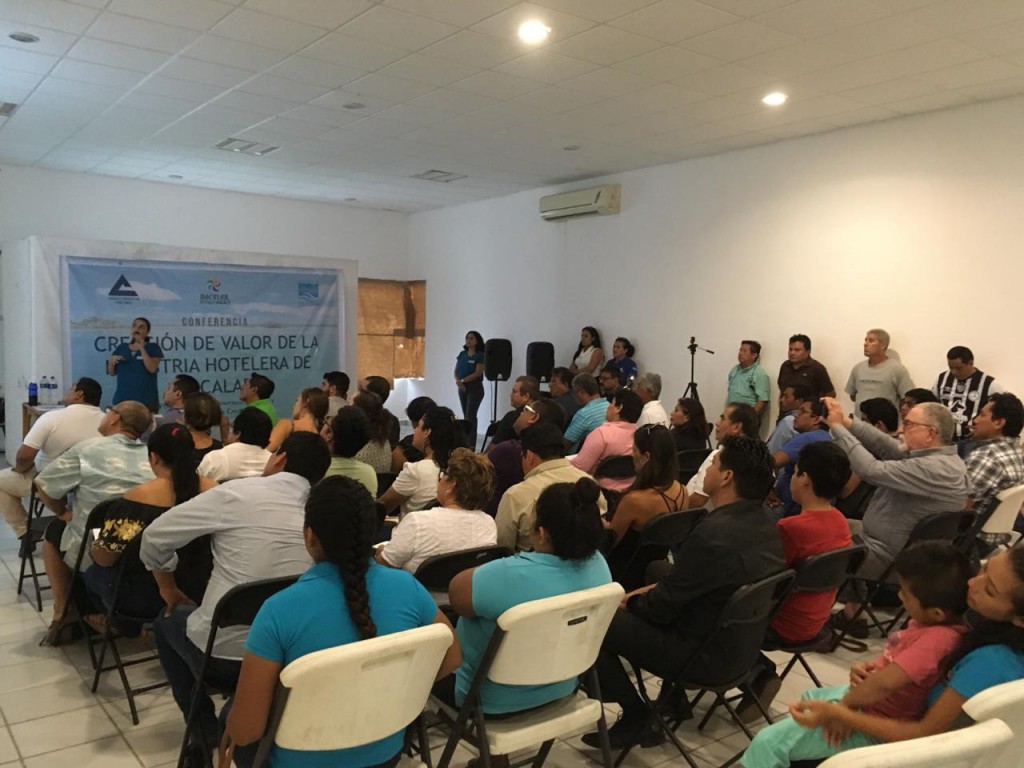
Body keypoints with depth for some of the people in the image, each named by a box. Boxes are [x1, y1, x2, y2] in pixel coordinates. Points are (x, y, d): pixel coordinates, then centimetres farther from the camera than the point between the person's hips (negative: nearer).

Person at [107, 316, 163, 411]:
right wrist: (111, 361, -4)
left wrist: (142, 348, -13)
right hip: (122, 398, 3)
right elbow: (111, 373, 16)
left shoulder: (153, 347, 4)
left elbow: (152, 368, -12)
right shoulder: (121, 347, 14)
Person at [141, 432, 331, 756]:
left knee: (167, 621, 29)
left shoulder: (238, 493, -12)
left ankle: (206, 734, 25)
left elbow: (155, 537, -5)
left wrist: (168, 588, 14)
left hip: (222, 654, -4)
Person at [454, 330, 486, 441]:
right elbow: (456, 370, 8)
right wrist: (457, 380, -13)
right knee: (465, 416, 9)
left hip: (475, 388, -6)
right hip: (462, 388, 6)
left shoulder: (480, 355, -8)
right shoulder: (462, 354, 9)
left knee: (470, 416, -9)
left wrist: (462, 381, -19)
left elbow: (478, 373, -16)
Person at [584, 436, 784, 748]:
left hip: (705, 655, -9)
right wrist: (652, 590, 8)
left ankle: (636, 719, 6)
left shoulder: (714, 534, -29)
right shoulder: (765, 525, -2)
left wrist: (630, 602, 1)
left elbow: (662, 607, -18)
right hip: (742, 644, 9)